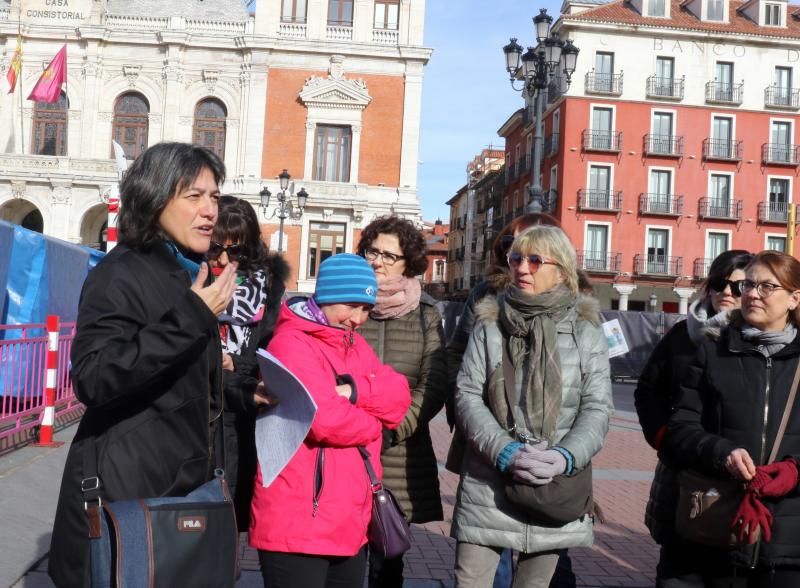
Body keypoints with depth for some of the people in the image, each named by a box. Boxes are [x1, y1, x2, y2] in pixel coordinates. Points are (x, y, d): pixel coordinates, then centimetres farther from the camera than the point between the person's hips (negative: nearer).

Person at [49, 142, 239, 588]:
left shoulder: (190, 276, 15)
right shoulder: (120, 275, -12)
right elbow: (93, 380, -27)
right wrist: (191, 316, -27)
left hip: (184, 489, 8)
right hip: (125, 495, -8)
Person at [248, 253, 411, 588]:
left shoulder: (355, 344, 15)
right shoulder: (292, 343, -12)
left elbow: (399, 397, 2)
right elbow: (327, 417, -23)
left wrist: (354, 389, -16)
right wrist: (373, 423, -5)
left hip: (351, 522, 8)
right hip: (298, 523, -8)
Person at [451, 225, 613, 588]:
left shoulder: (586, 329, 3)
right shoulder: (490, 323, 4)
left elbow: (597, 407, -1)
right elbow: (467, 396, -2)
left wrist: (565, 457, -18)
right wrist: (505, 452, -16)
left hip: (555, 487, 0)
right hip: (488, 486, 0)